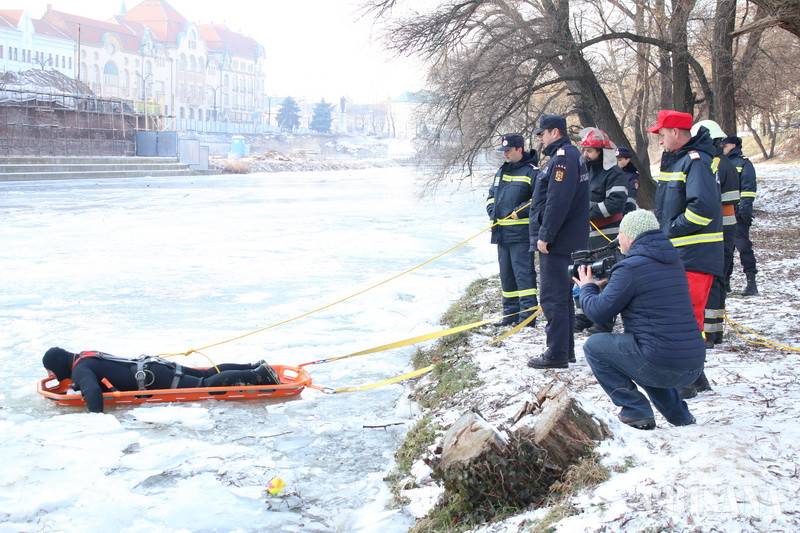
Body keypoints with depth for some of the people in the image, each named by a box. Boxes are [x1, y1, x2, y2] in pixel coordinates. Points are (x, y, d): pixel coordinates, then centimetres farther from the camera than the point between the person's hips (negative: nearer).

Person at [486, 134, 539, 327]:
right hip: (502, 232, 8)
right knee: (506, 274, 12)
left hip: (521, 233, -8)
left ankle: (528, 314, -7)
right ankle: (511, 313, 20)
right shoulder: (501, 172, 19)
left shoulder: (531, 172, -7)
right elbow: (491, 195, 29)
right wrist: (492, 211, 10)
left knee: (523, 272, -9)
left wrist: (520, 212, -17)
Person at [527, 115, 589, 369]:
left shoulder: (563, 158, -16)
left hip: (556, 242, -11)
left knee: (552, 297, -6)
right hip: (565, 240, 11)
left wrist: (545, 235, -21)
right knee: (562, 295, 16)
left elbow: (557, 202, -24)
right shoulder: (571, 155, 17)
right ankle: (566, 350, 24)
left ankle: (556, 354, -3)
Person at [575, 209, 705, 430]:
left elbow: (598, 312, -5)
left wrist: (587, 288, 15)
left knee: (594, 346, 7)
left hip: (663, 368, -8)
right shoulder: (672, 261, 14)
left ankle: (636, 413, 3)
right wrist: (608, 282, 22)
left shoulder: (631, 268, -11)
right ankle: (679, 415, 25)